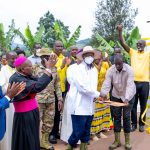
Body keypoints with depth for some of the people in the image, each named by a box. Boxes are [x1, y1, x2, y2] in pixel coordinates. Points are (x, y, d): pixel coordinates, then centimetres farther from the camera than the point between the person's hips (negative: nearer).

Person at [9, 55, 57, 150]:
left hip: (32, 113, 9)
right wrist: (48, 69, -26)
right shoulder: (16, 79, -21)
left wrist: (49, 68, -8)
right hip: (25, 116, -9)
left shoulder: (26, 76, 7)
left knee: (33, 141, 19)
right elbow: (38, 86, -31)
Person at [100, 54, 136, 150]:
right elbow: (106, 84, -27)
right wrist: (103, 95, -45)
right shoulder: (110, 70, -19)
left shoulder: (129, 70, -26)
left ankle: (127, 141, 16)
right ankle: (117, 141, 16)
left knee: (126, 117, 1)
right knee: (116, 117, 5)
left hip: (128, 96, -2)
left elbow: (130, 85, -35)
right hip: (116, 95, 3)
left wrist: (126, 98, -48)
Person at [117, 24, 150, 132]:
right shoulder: (132, 52, 8)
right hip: (134, 82, 1)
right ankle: (134, 123, 22)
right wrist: (120, 31, -14)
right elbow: (123, 43, -1)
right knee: (133, 104, 9)